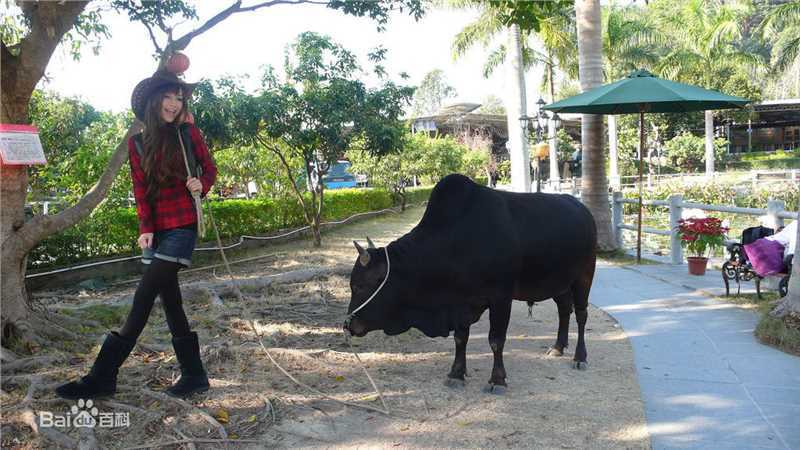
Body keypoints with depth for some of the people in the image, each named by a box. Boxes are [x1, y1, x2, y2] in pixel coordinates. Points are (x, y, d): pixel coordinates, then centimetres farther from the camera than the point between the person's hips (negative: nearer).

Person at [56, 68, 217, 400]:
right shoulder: (138, 143, 9)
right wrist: (146, 229, -9)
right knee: (170, 299, 4)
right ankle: (193, 375, 12)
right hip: (154, 229, 5)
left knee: (144, 297, -10)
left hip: (182, 225, -4)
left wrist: (201, 184, -13)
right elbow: (141, 190, 4)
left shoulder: (188, 133, 2)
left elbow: (209, 168, 10)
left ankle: (103, 376, -8)